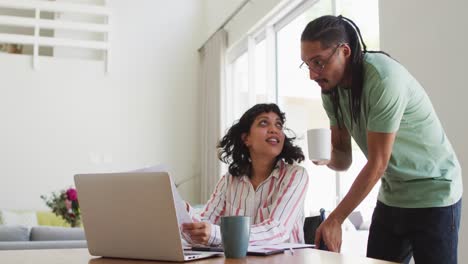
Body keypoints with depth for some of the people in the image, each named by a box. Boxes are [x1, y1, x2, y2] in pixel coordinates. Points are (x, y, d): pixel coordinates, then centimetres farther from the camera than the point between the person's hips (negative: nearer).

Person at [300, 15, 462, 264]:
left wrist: (335, 220, -23)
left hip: (433, 195, -6)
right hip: (391, 196, 6)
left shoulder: (384, 78, -26)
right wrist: (326, 158, -27)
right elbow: (343, 160, -4)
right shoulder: (331, 87, -3)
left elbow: (378, 163, -25)